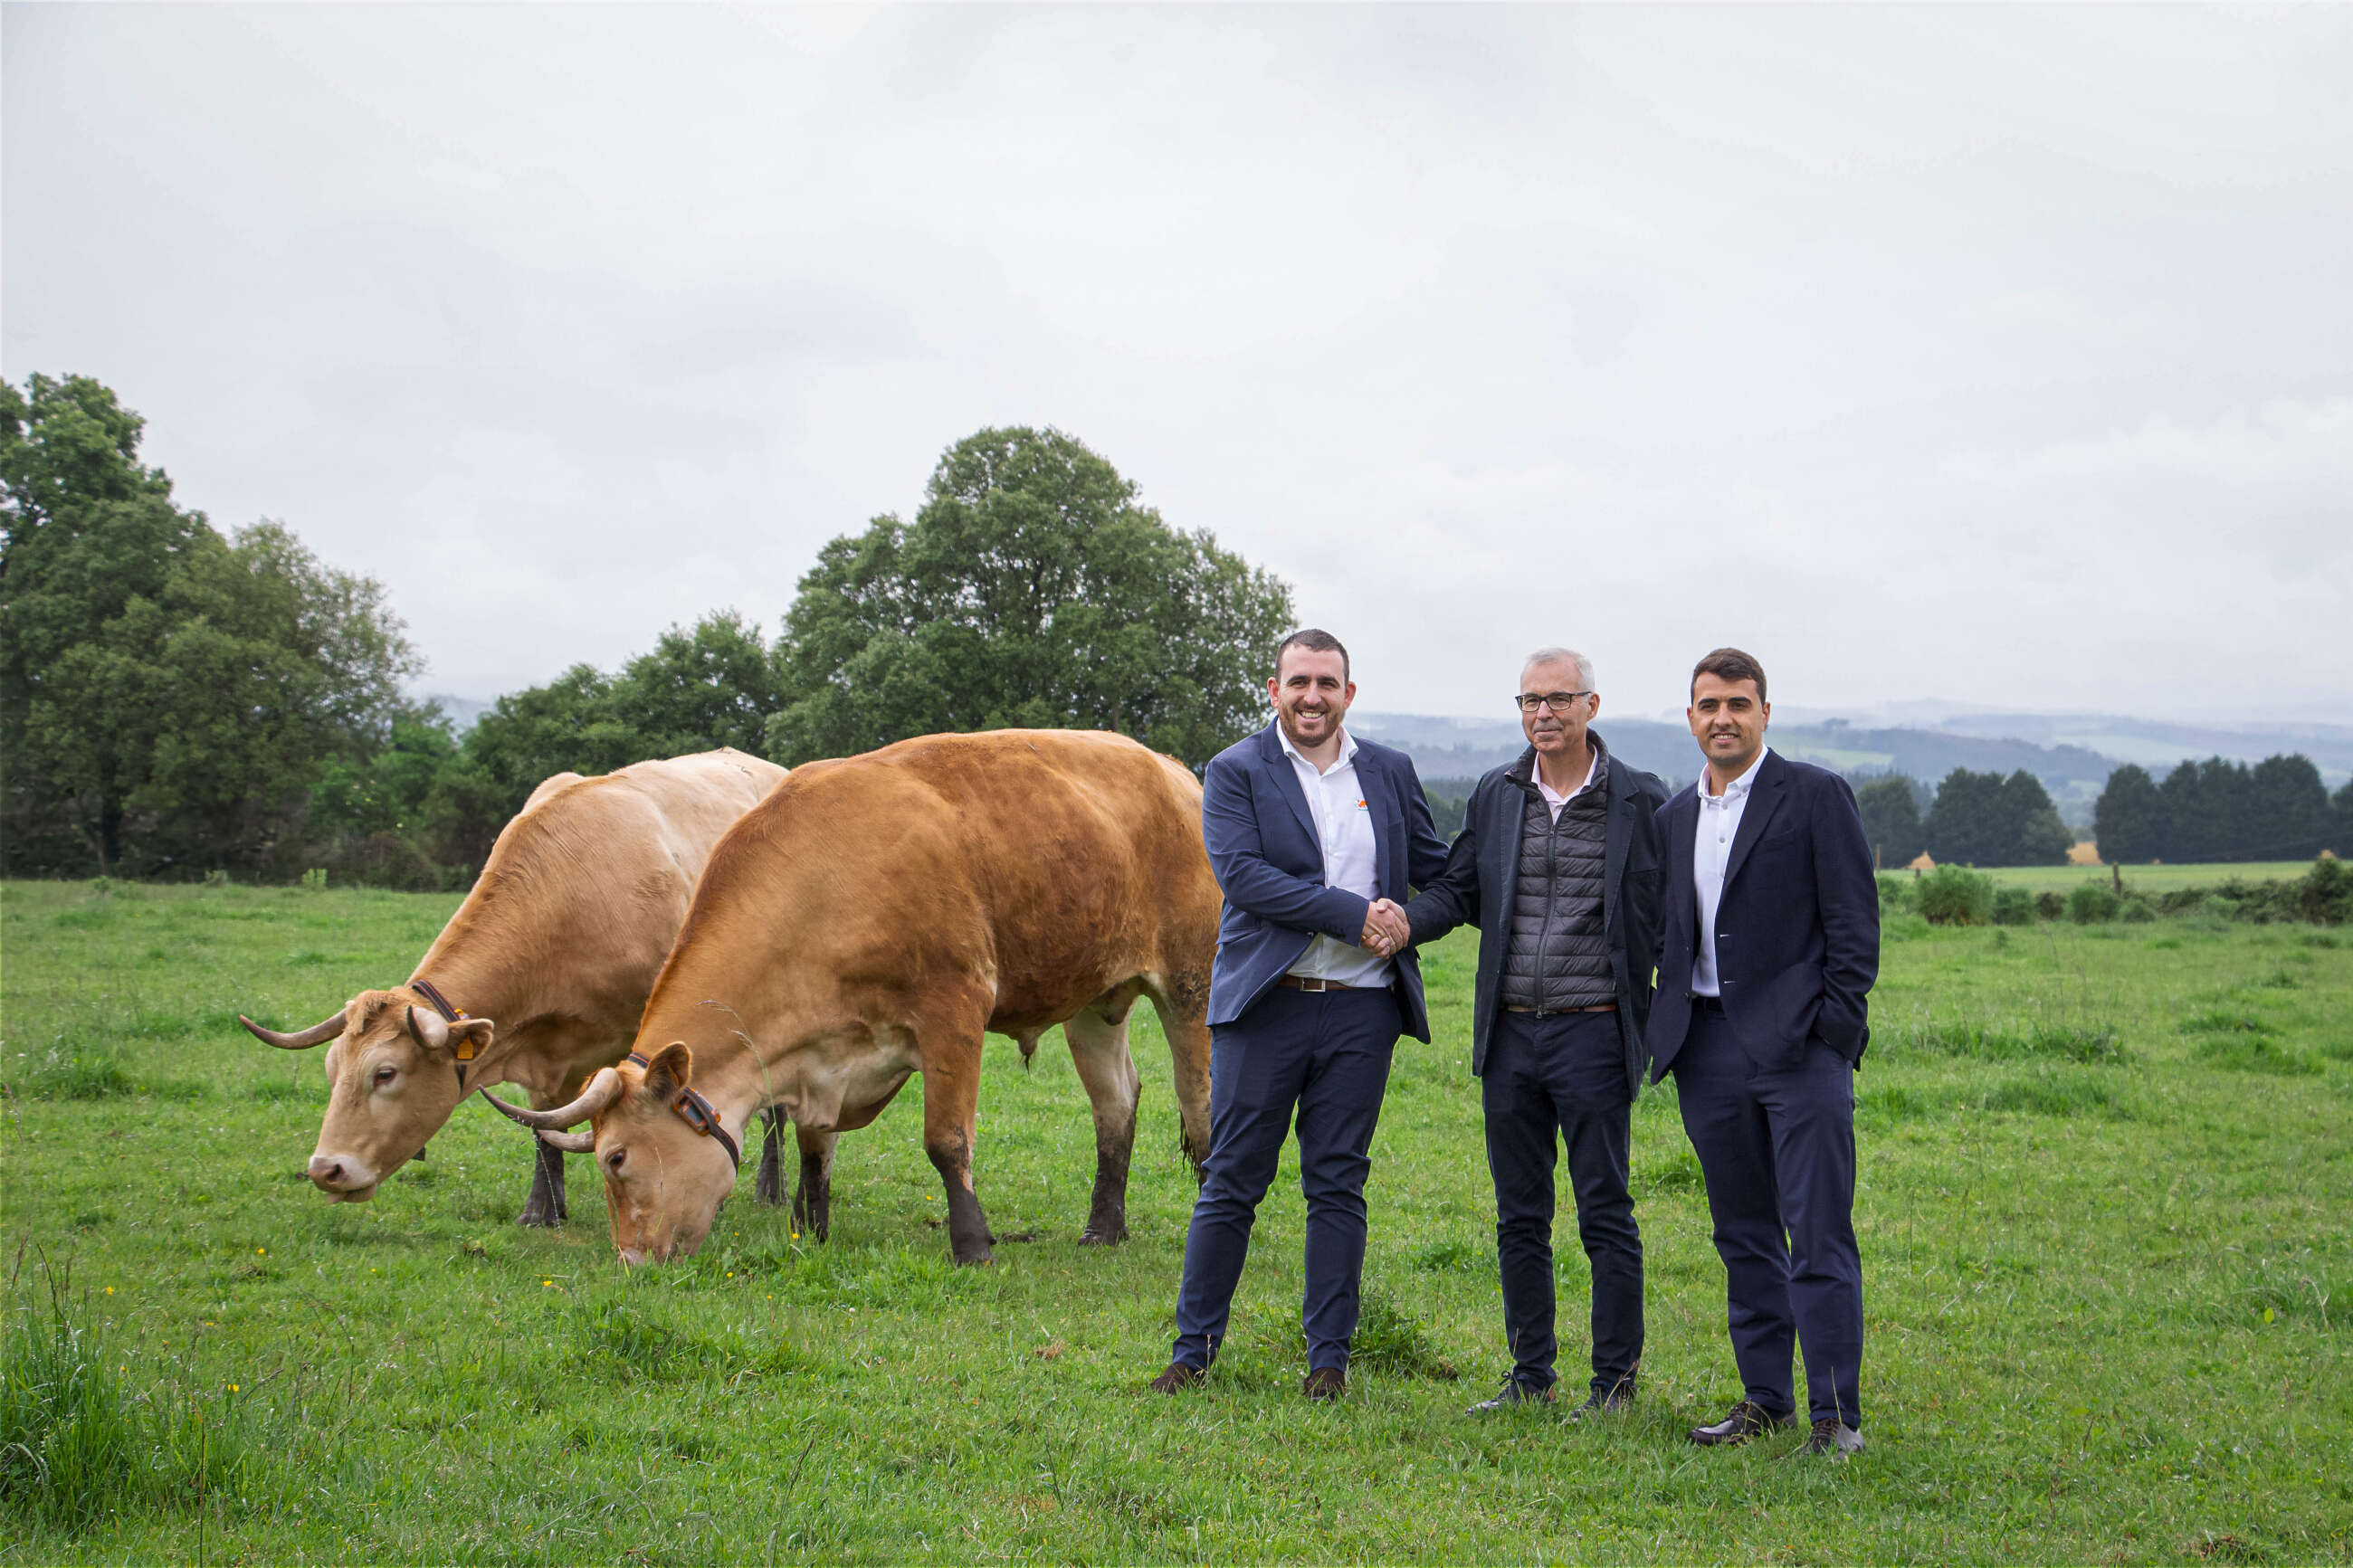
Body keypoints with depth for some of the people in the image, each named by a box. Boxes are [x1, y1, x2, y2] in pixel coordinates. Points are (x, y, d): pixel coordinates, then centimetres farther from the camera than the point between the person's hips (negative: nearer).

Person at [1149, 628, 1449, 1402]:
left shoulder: (1390, 773, 11)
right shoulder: (1236, 772, 0)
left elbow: (1438, 871, 18)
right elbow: (1242, 875, -13)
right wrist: (1355, 915, -17)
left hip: (1360, 1010, 2)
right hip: (1264, 1005, -2)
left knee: (1338, 1186, 5)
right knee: (1231, 1184, 1)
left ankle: (1329, 1358, 12)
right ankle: (1193, 1351, 11)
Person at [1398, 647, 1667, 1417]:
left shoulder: (1639, 801, -2)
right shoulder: (1495, 796, 10)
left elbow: (1666, 919, -2)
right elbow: (1458, 890, 11)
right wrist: (1405, 921, -10)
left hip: (1594, 1031, -4)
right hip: (1509, 1035, 4)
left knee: (1605, 1213, 0)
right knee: (1519, 1215, 10)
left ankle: (1616, 1379, 10)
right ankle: (1530, 1374, 20)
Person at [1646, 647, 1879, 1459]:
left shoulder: (1816, 796, -2)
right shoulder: (1674, 816, 16)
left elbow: (1854, 919, -5)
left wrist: (1836, 1029, -12)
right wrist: (1664, 1032, 10)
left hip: (1797, 1045, -6)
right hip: (1709, 1048, 6)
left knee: (1819, 1239, -7)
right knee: (1743, 1233, 11)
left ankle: (1836, 1415, -4)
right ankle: (1764, 1398, 19)